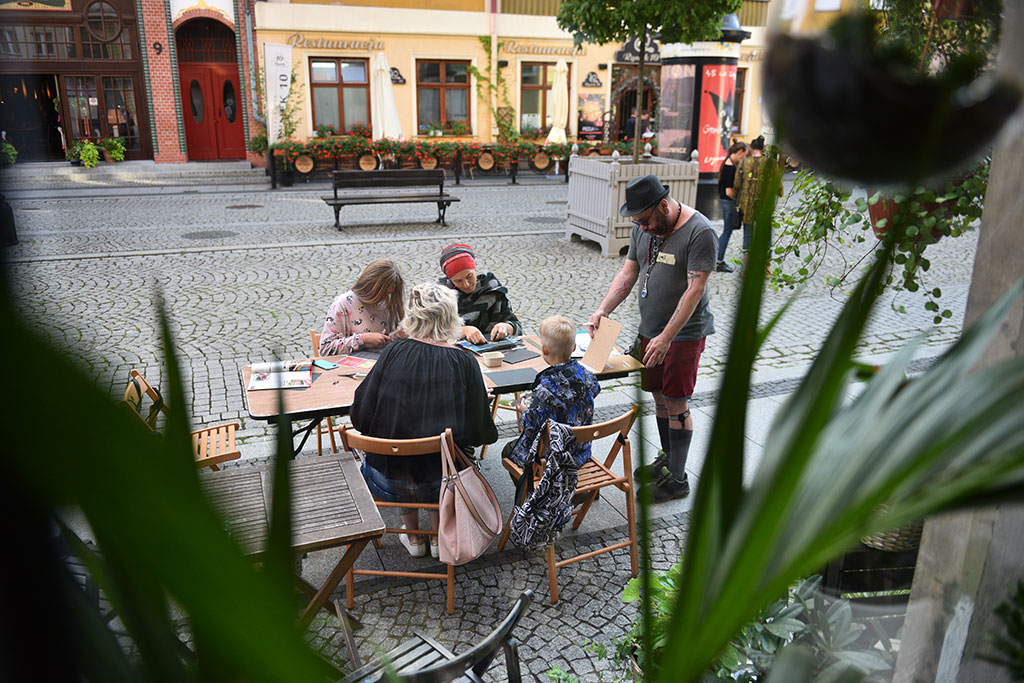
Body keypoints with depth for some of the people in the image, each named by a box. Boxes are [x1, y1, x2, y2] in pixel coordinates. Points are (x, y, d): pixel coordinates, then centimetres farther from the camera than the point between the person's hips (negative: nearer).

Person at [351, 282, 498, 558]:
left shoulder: (394, 351, -10)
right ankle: (438, 535, 37)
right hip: (437, 483, 0)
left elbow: (361, 413, -6)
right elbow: (478, 433, -8)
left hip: (387, 482, 1)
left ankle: (413, 535, 40)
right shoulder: (464, 362, -12)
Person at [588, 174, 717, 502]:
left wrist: (667, 337, -26)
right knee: (658, 395, 16)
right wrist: (602, 310, -6)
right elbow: (627, 274, 8)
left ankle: (677, 479, 10)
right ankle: (666, 458, 34)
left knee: (676, 403, -3)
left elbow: (695, 290, -22)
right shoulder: (644, 229, 5)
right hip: (651, 329, 7)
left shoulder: (700, 232, -19)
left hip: (684, 333, -7)